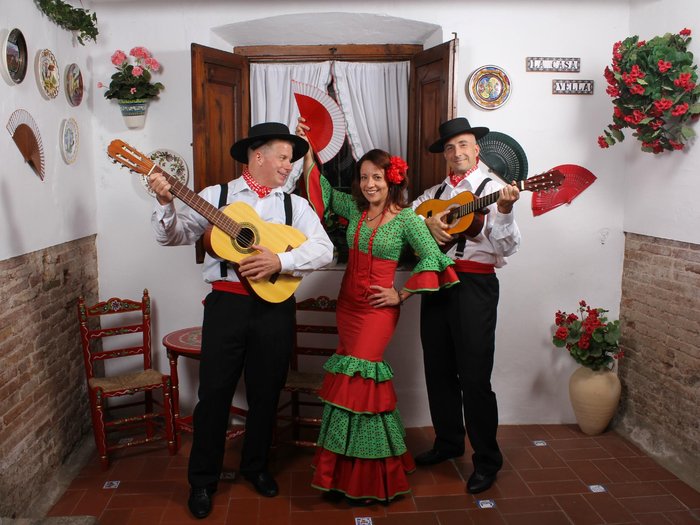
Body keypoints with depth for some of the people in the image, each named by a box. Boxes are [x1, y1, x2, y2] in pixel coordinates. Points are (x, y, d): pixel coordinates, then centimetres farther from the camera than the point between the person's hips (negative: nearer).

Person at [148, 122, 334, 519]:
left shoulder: (295, 205, 8)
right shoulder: (216, 196, 6)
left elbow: (324, 249, -5)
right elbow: (175, 235, 0)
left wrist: (280, 261, -19)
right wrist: (166, 203, -18)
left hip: (274, 305, 2)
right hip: (227, 304, -1)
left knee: (266, 393, 12)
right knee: (214, 393, 4)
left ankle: (256, 466, 34)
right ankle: (203, 480, 22)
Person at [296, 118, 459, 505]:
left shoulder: (405, 218, -8)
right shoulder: (354, 208, 7)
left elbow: (431, 258, -11)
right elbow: (322, 191, 16)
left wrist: (401, 295, -11)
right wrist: (307, 151, 9)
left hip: (378, 308, -6)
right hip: (347, 303, 6)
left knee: (352, 380, -9)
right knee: (364, 380, 12)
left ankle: (360, 478, 7)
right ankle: (354, 471, 25)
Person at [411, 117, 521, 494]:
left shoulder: (492, 188, -1)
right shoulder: (435, 193, 17)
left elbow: (507, 247, -11)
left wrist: (504, 211, -28)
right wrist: (426, 222, -7)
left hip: (475, 284, -6)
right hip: (436, 280, 6)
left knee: (474, 376, -4)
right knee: (438, 369, 13)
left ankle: (486, 460, 12)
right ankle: (448, 441, 32)